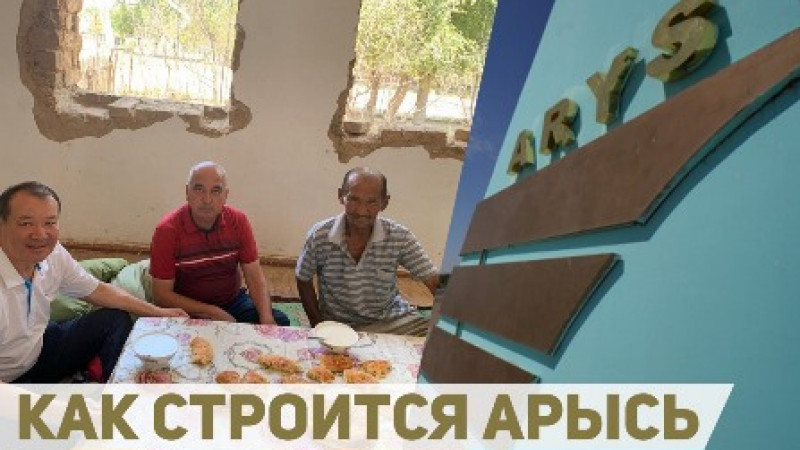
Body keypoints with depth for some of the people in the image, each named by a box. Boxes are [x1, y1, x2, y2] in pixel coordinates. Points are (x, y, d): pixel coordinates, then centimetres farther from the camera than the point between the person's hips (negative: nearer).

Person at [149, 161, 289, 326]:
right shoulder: (167, 230, -15)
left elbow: (254, 277, -5)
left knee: (280, 321, -15)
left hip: (233, 301, 5)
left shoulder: (238, 221, -5)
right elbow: (162, 295, -13)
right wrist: (214, 313, -20)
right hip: (190, 310, -4)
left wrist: (267, 319, -23)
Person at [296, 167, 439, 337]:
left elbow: (434, 282, -12)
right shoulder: (319, 236, -12)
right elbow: (304, 281, 4)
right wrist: (319, 326, -2)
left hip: (390, 319, 2)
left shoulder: (400, 238, -12)